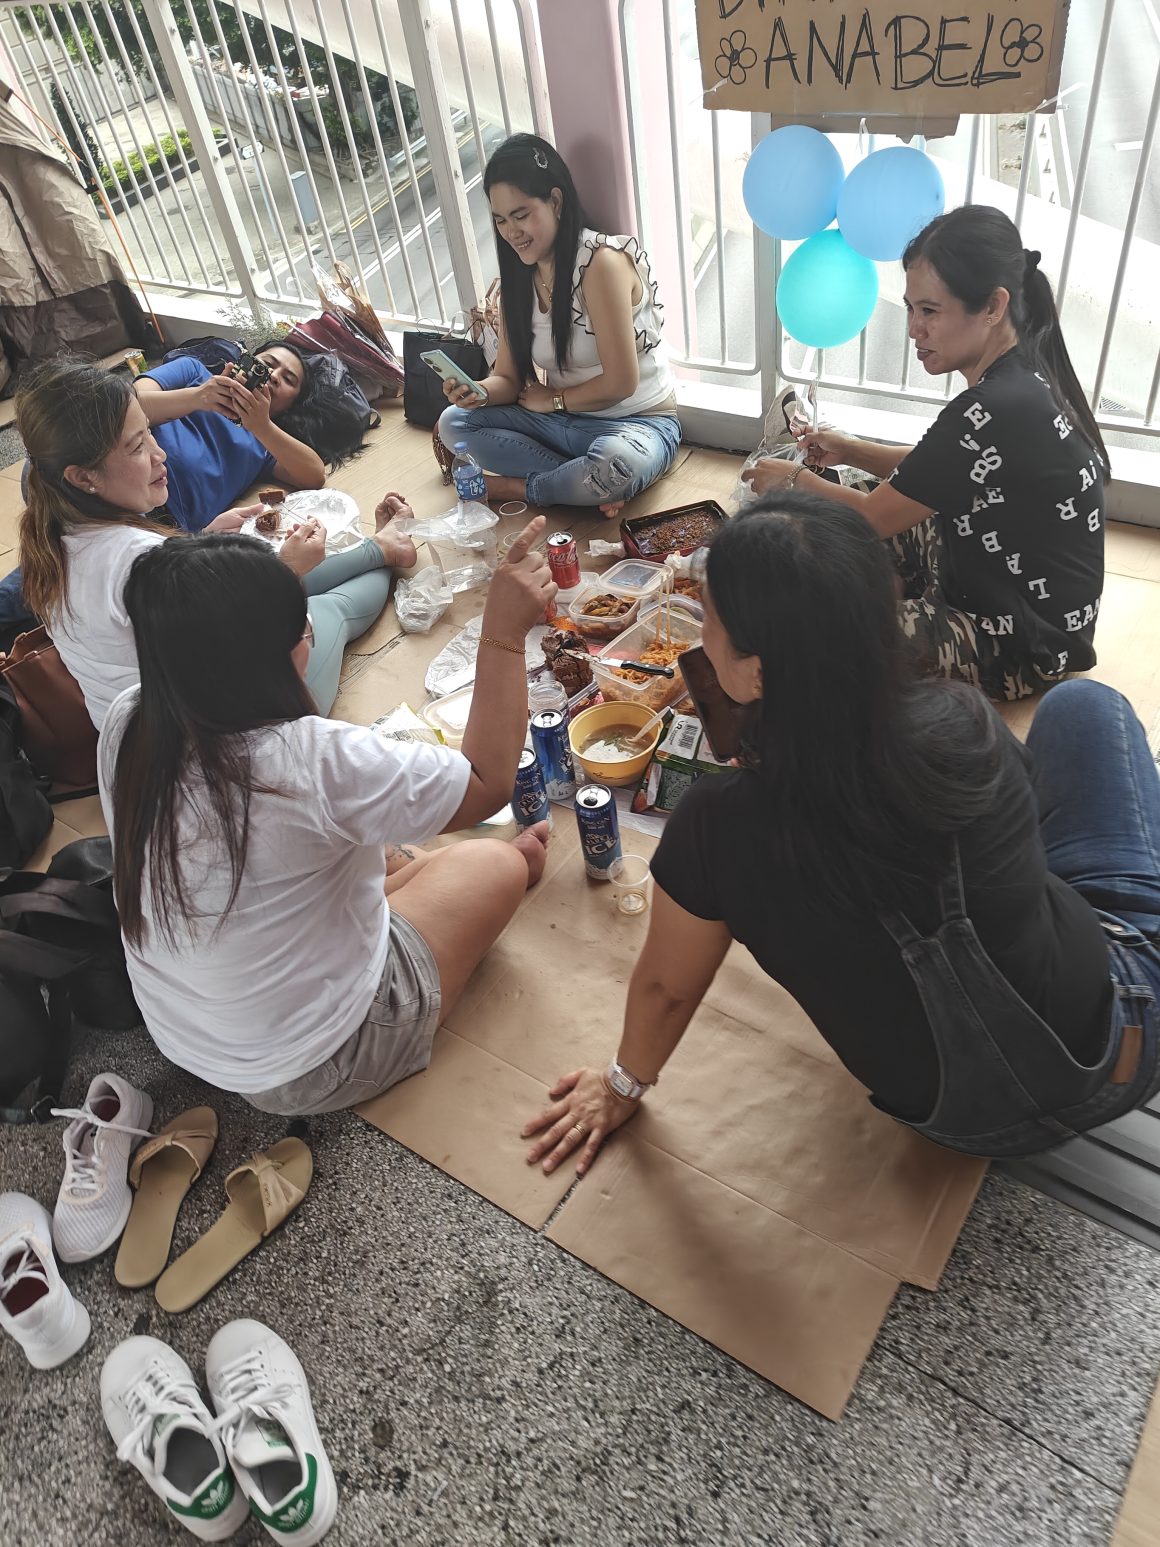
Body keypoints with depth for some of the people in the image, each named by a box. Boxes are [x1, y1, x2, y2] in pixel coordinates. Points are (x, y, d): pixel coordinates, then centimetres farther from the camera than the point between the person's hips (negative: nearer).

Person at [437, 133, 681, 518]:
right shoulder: (518, 276, 5)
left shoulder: (602, 261, -18)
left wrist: (553, 399, -6)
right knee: (453, 423, -7)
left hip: (637, 422, -7)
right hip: (565, 421, 7)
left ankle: (515, 488, -12)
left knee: (616, 465, -42)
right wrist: (479, 391, -19)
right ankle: (591, 487, -17)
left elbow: (620, 383, -20)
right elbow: (508, 380, 4)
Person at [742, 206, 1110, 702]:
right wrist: (849, 450, 2)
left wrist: (795, 480, -5)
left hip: (1021, 644, -9)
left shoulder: (996, 412, -30)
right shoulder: (1022, 375, -1)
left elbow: (875, 516, -21)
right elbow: (931, 475, 14)